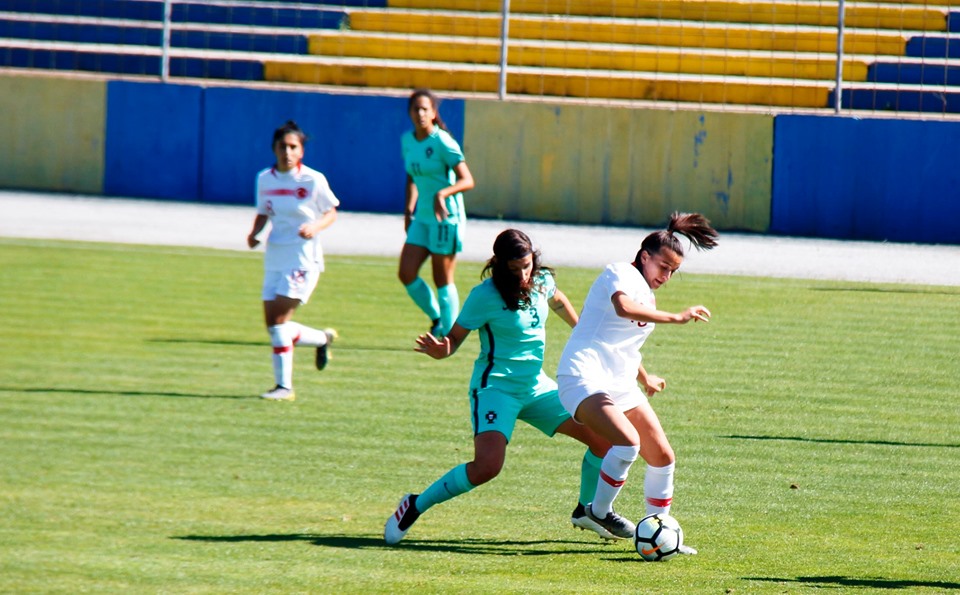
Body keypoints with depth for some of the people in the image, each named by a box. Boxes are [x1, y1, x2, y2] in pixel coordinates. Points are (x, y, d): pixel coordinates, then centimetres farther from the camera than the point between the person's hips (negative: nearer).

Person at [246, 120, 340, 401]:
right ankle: (323, 339, 30)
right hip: (275, 257, 6)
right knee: (273, 324, 4)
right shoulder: (265, 179, 5)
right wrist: (254, 233, -3)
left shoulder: (313, 180, -9)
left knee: (278, 319, -15)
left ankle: (284, 386, -7)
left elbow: (331, 212, 0)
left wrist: (315, 227, -19)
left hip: (303, 259, -6)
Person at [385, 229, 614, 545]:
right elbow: (455, 338, -12)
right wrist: (440, 350, -36)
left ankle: (587, 510, 27)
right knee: (487, 466, -28)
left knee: (604, 438, 2)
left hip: (536, 386, 7)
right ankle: (415, 506, -8)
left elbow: (557, 300, 25)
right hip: (495, 387, -7)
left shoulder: (542, 281, 0)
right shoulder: (485, 296, -17)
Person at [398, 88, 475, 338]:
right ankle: (437, 318, 21)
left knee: (442, 279, -2)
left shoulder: (442, 142, -15)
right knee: (406, 274, 1)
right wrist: (409, 208, 16)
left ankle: (448, 334, 8)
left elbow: (467, 181, -19)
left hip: (446, 216, -7)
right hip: (422, 217, 7)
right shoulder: (407, 140, 6)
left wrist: (442, 194, -34)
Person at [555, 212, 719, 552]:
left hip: (621, 384, 9)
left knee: (662, 456, 3)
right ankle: (599, 512, -10)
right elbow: (623, 307, -31)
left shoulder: (647, 296, 21)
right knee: (627, 441, -29)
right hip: (584, 377, -9)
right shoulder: (621, 274, -6)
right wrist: (674, 318, -34)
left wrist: (645, 378, 51)